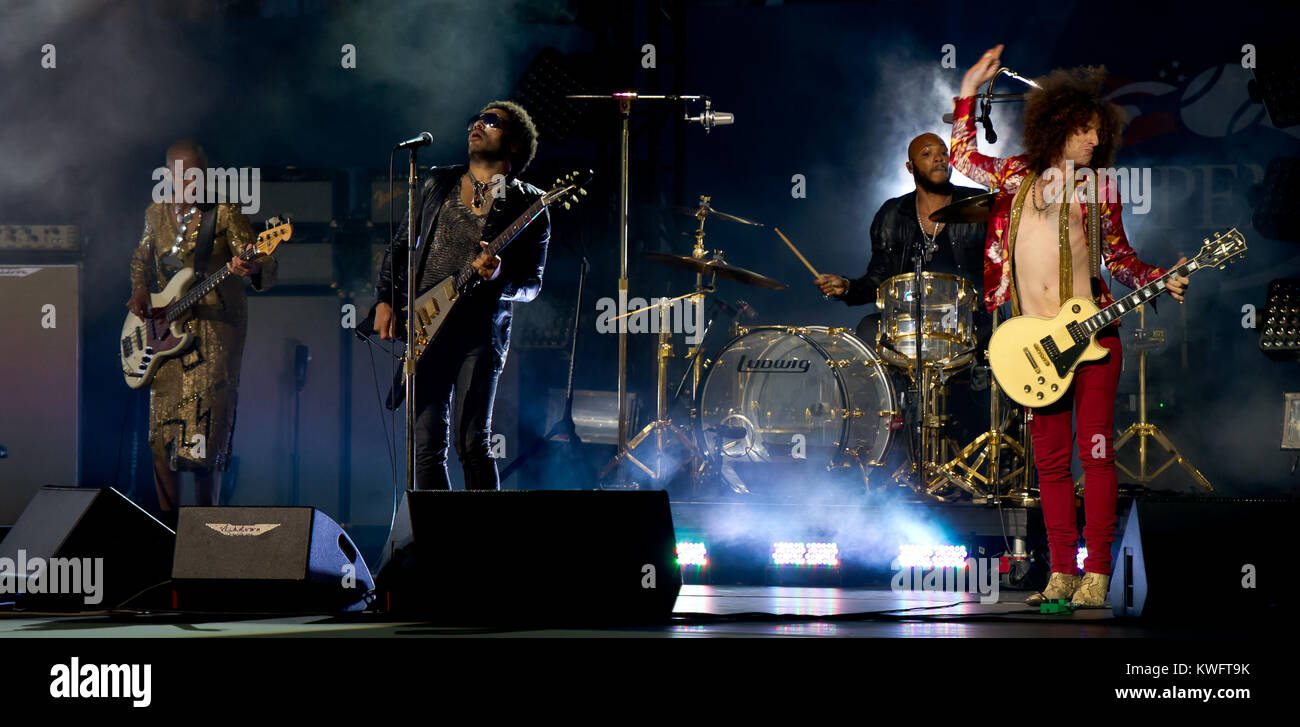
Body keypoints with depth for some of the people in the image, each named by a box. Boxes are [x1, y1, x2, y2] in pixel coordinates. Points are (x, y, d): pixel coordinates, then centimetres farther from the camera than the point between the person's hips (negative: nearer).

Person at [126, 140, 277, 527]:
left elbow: (264, 267, -13)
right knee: (162, 426, 0)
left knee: (207, 420, -10)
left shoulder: (225, 213, -5)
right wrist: (139, 292, 8)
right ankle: (169, 521, 10)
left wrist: (253, 268, -37)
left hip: (216, 326, -4)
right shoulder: (156, 215, 10)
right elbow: (141, 261, 27)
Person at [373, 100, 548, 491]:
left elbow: (532, 283, 1)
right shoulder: (438, 183, 14)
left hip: (480, 331, -4)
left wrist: (499, 279, -20)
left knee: (472, 442, -14)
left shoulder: (528, 205, 2)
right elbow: (400, 246, 20)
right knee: (427, 444, -2)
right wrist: (385, 300, 7)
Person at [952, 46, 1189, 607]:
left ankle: (1096, 575, -4)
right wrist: (969, 89, 19)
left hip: (1091, 333, -2)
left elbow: (1120, 257, 11)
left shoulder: (1099, 185, 7)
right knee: (1050, 460, 4)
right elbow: (964, 156, 24)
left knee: (1095, 450, -6)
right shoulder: (1019, 175, 10)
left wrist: (1162, 282, -5)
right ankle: (1062, 573, 9)